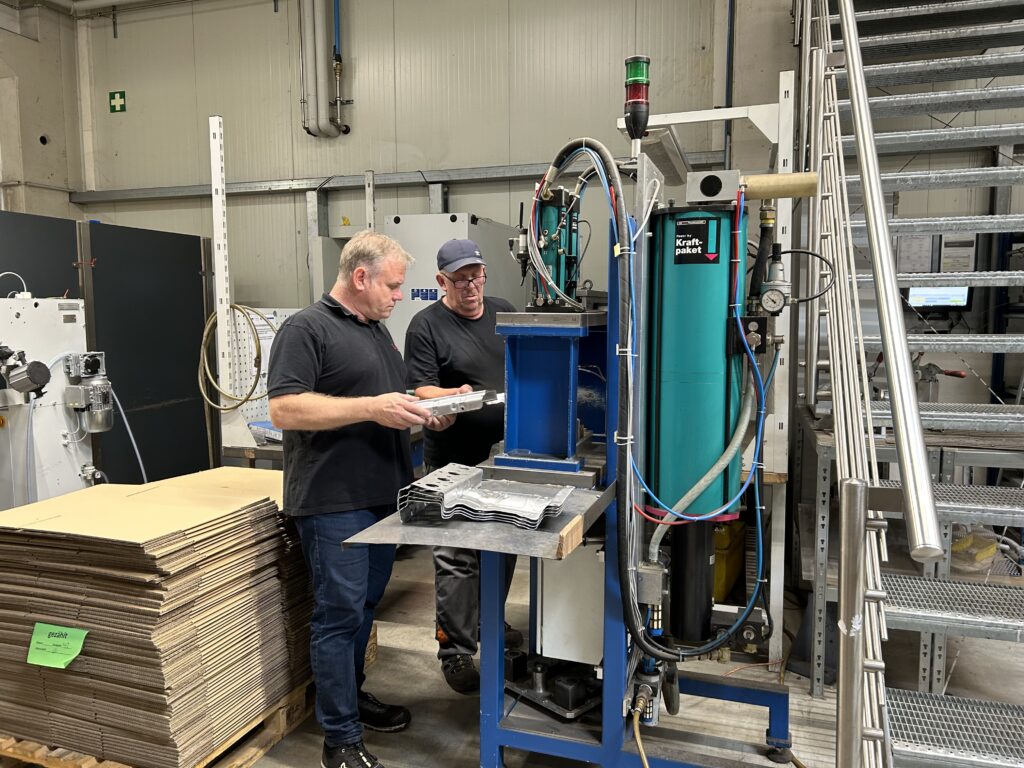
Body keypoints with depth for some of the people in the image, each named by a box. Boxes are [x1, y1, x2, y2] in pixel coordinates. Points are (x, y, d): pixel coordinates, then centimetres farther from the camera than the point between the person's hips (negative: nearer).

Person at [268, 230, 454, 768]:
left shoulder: (377, 331, 16)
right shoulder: (306, 329, -11)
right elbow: (284, 409, -20)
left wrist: (422, 414, 4)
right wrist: (371, 407, -25)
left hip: (382, 495, 9)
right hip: (334, 500, -8)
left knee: (364, 606, 19)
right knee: (339, 613, 0)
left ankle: (350, 694, 37)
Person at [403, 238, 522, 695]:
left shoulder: (505, 313, 10)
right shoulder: (426, 326, -5)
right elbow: (421, 391, -10)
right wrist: (455, 395, -29)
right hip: (456, 463, -5)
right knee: (457, 559, -2)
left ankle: (487, 622, 36)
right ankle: (454, 649, 10)